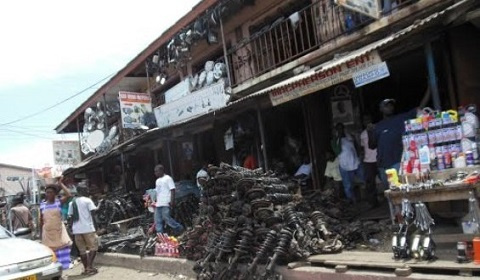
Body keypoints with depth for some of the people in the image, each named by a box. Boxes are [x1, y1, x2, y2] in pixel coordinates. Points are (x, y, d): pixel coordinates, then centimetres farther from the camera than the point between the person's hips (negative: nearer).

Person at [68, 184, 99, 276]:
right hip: (88, 228, -5)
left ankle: (86, 268, 13)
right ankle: (90, 267, -6)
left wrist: (72, 228, 18)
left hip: (77, 230, 6)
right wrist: (94, 226, -2)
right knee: (93, 247, 4)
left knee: (82, 250, 12)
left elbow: (70, 217, 12)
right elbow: (92, 214, -9)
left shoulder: (72, 203, 12)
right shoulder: (87, 200, -5)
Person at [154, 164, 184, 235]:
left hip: (166, 203, -8)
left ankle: (179, 228, 3)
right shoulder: (157, 180, 20)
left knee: (166, 218, -13)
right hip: (158, 204, 8)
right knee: (158, 221, 5)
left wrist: (172, 201, -18)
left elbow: (172, 190, -10)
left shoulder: (168, 178, -4)